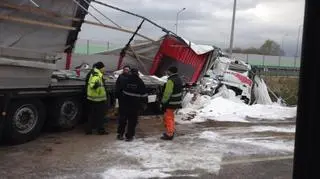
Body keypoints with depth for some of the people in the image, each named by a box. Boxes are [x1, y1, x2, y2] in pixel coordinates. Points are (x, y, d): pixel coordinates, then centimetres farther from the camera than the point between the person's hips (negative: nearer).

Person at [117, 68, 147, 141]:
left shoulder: (127, 80, 1)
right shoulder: (140, 82, -5)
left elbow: (123, 91, 8)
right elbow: (144, 94, -2)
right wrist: (144, 102, 7)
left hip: (126, 103, 3)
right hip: (135, 105, -2)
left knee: (123, 119, 14)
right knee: (132, 120, 4)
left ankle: (120, 134, 19)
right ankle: (129, 136, 5)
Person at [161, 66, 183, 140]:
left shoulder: (171, 81, -21)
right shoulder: (179, 79, 9)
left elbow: (167, 93, -23)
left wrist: (163, 102, -13)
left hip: (171, 103, -9)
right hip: (177, 102, 10)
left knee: (168, 118, 0)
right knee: (171, 117, 22)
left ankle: (169, 135, 4)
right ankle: (171, 131, 33)